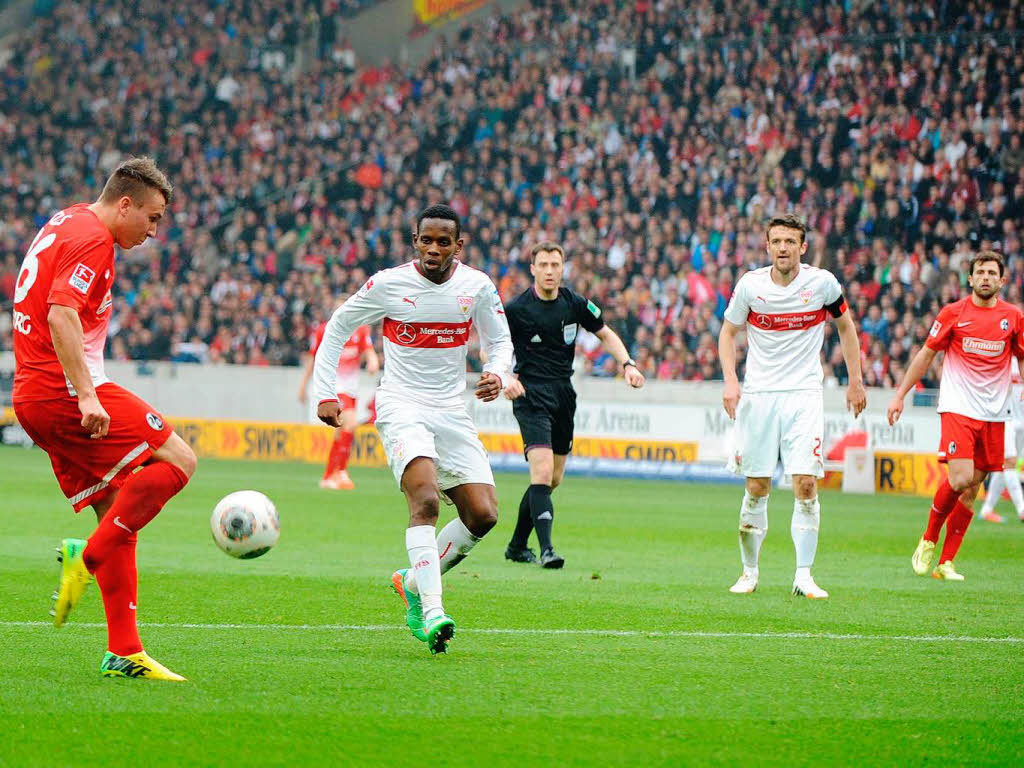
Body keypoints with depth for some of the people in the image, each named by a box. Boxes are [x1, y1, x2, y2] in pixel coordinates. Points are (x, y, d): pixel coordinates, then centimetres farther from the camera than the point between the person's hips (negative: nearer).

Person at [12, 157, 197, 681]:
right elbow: (62, 315, -23)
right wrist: (87, 396, -28)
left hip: (34, 397, 10)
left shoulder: (63, 226, 21)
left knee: (118, 513, 8)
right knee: (177, 460, -13)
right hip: (64, 392, -10)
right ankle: (87, 558, -17)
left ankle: (123, 651, 3)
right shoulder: (92, 239, -10)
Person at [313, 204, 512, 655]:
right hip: (401, 407, -4)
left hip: (452, 411, 4)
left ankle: (413, 583, 18)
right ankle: (432, 615, -34)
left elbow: (499, 341, 13)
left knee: (483, 516, -5)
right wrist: (324, 393, 0)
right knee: (425, 499, -27)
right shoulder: (388, 284, -5)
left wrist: (497, 374, -10)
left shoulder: (477, 287, 1)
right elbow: (336, 328, 7)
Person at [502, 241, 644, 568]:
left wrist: (627, 364, 1)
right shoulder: (516, 308, -9)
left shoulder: (575, 304, 2)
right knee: (542, 472, -21)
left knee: (552, 479, 10)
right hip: (531, 394, -5)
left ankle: (517, 546, 25)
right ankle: (545, 549, -24)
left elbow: (606, 335, 16)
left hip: (564, 394, 5)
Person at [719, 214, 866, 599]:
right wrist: (730, 380, -4)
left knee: (806, 485, -11)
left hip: (804, 394, -1)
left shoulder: (822, 282, -4)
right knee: (757, 488, 2)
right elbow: (728, 332, 10)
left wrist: (855, 380, 10)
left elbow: (845, 326, 12)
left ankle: (804, 576, -6)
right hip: (758, 394, 1)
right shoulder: (750, 285, -3)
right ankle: (750, 571, 16)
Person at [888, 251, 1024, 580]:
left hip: (993, 414, 3)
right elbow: (926, 355, 7)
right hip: (958, 408, -3)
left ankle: (945, 562, 9)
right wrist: (900, 394, 6)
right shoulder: (954, 313, 1)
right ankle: (928, 540, 4)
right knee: (960, 478, -19)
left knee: (971, 489, 2)